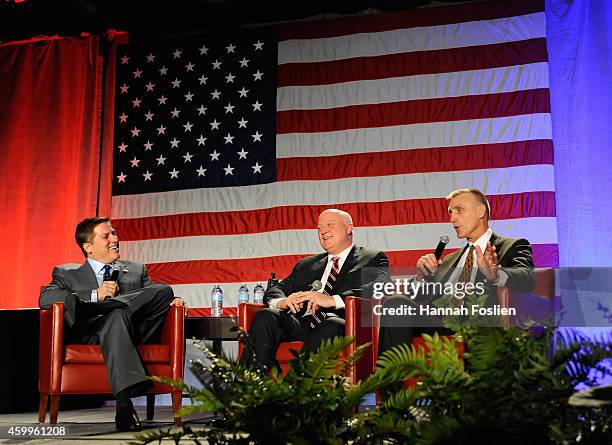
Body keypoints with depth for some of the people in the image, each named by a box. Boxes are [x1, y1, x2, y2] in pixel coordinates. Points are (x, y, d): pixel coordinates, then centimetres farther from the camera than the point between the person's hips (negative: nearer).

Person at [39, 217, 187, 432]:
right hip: (91, 337, -2)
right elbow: (45, 299, 0)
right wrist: (95, 295, -12)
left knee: (165, 291, -21)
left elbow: (158, 299, 21)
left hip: (134, 335, 3)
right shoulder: (66, 273, 19)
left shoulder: (137, 271, 30)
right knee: (118, 315, -38)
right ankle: (125, 407, -49)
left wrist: (174, 301, -5)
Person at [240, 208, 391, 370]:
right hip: (302, 324, 4)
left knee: (332, 324, -38)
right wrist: (281, 302, -4)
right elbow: (274, 291, 24)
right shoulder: (306, 265, 32)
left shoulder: (373, 259, 15)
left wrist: (333, 300, -19)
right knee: (266, 316, -23)